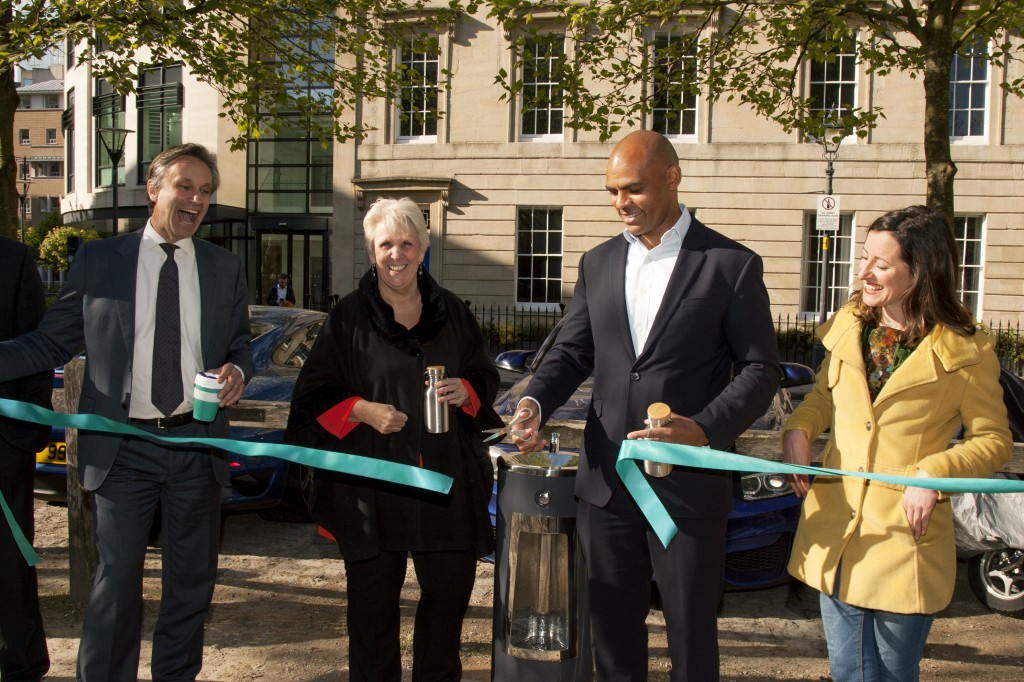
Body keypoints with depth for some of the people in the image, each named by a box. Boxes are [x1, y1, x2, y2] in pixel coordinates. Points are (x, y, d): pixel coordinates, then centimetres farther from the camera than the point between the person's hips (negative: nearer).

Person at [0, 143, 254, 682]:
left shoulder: (226, 268, 7)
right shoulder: (97, 260, 1)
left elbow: (239, 345, 14)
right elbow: (50, 343, 1)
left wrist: (237, 370, -8)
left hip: (197, 444, 3)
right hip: (123, 448, -2)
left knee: (192, 580, 14)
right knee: (116, 581, 1)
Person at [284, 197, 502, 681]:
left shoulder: (451, 312, 9)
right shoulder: (348, 317, 2)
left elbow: (486, 375, 16)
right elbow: (314, 394, 3)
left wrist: (467, 391, -6)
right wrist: (361, 410, -14)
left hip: (446, 478, 3)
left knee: (451, 591, 8)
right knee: (374, 604, 5)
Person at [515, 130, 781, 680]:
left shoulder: (732, 265, -4)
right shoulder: (598, 264, 9)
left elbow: (761, 369, -5)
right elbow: (572, 352, 11)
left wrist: (705, 429, -21)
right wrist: (535, 404, -9)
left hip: (688, 484, -4)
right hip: (606, 481, 4)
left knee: (691, 635, 10)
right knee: (612, 628, 16)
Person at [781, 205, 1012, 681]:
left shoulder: (965, 351, -9)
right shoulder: (849, 325, 4)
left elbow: (994, 441, -3)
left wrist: (934, 474, -19)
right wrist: (798, 430, -3)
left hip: (906, 536, -4)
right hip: (836, 531, 4)